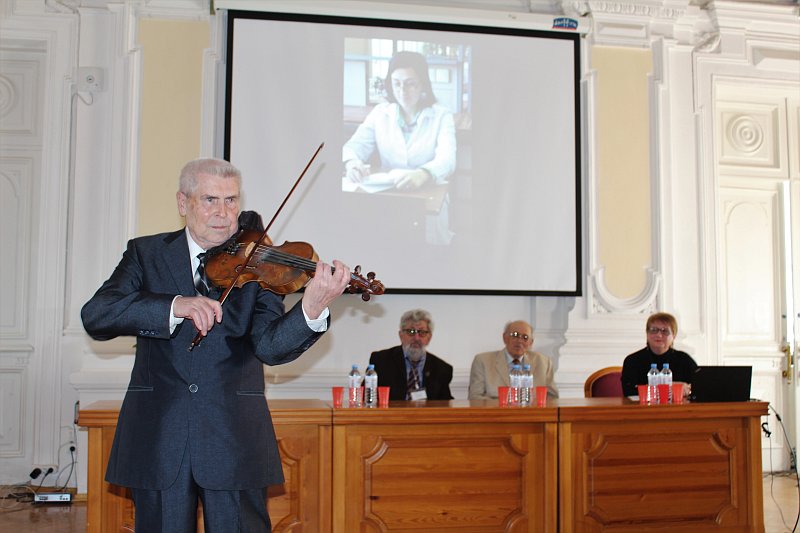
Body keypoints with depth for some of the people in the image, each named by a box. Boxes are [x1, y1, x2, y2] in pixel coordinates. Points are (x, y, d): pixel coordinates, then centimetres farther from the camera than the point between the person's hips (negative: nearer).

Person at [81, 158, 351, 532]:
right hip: (158, 439, 1)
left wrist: (312, 311, -32)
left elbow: (269, 345, -11)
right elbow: (95, 316, -9)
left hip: (234, 444, -1)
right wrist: (174, 306, -24)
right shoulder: (146, 254, 6)